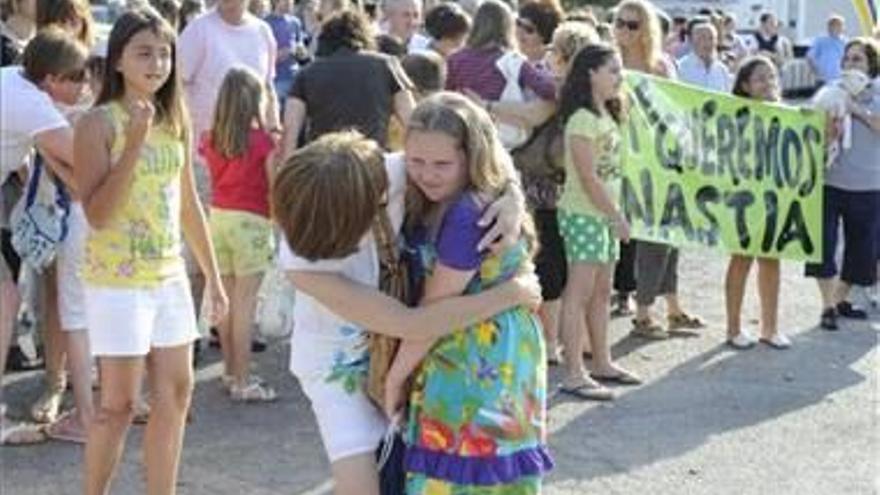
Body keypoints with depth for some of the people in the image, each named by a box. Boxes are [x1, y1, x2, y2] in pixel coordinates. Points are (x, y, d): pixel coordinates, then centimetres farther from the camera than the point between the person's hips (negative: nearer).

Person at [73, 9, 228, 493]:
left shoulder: (174, 120, 7)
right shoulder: (98, 123, -12)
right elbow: (97, 215, -20)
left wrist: (213, 275, 16)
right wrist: (135, 142, -25)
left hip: (170, 276, 7)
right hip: (117, 282, -6)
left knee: (175, 395, 10)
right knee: (118, 404, 0)